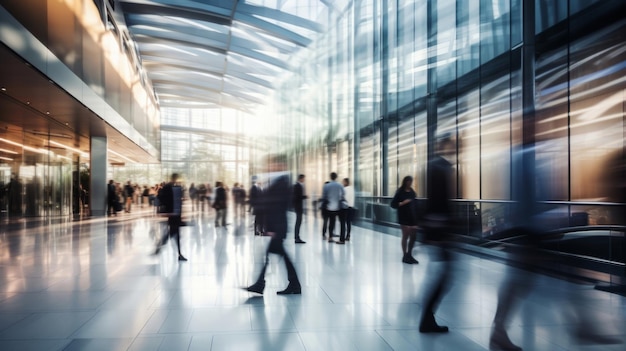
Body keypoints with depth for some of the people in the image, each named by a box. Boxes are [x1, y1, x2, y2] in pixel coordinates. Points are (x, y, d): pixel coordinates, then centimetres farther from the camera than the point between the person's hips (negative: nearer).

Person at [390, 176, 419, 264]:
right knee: (405, 236, -5)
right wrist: (402, 203, -19)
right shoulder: (400, 192, -4)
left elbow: (415, 203, 15)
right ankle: (405, 256, 5)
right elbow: (393, 204, -5)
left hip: (412, 217, 6)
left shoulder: (412, 192, 11)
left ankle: (409, 255, 19)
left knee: (413, 236, 6)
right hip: (404, 217, -6)